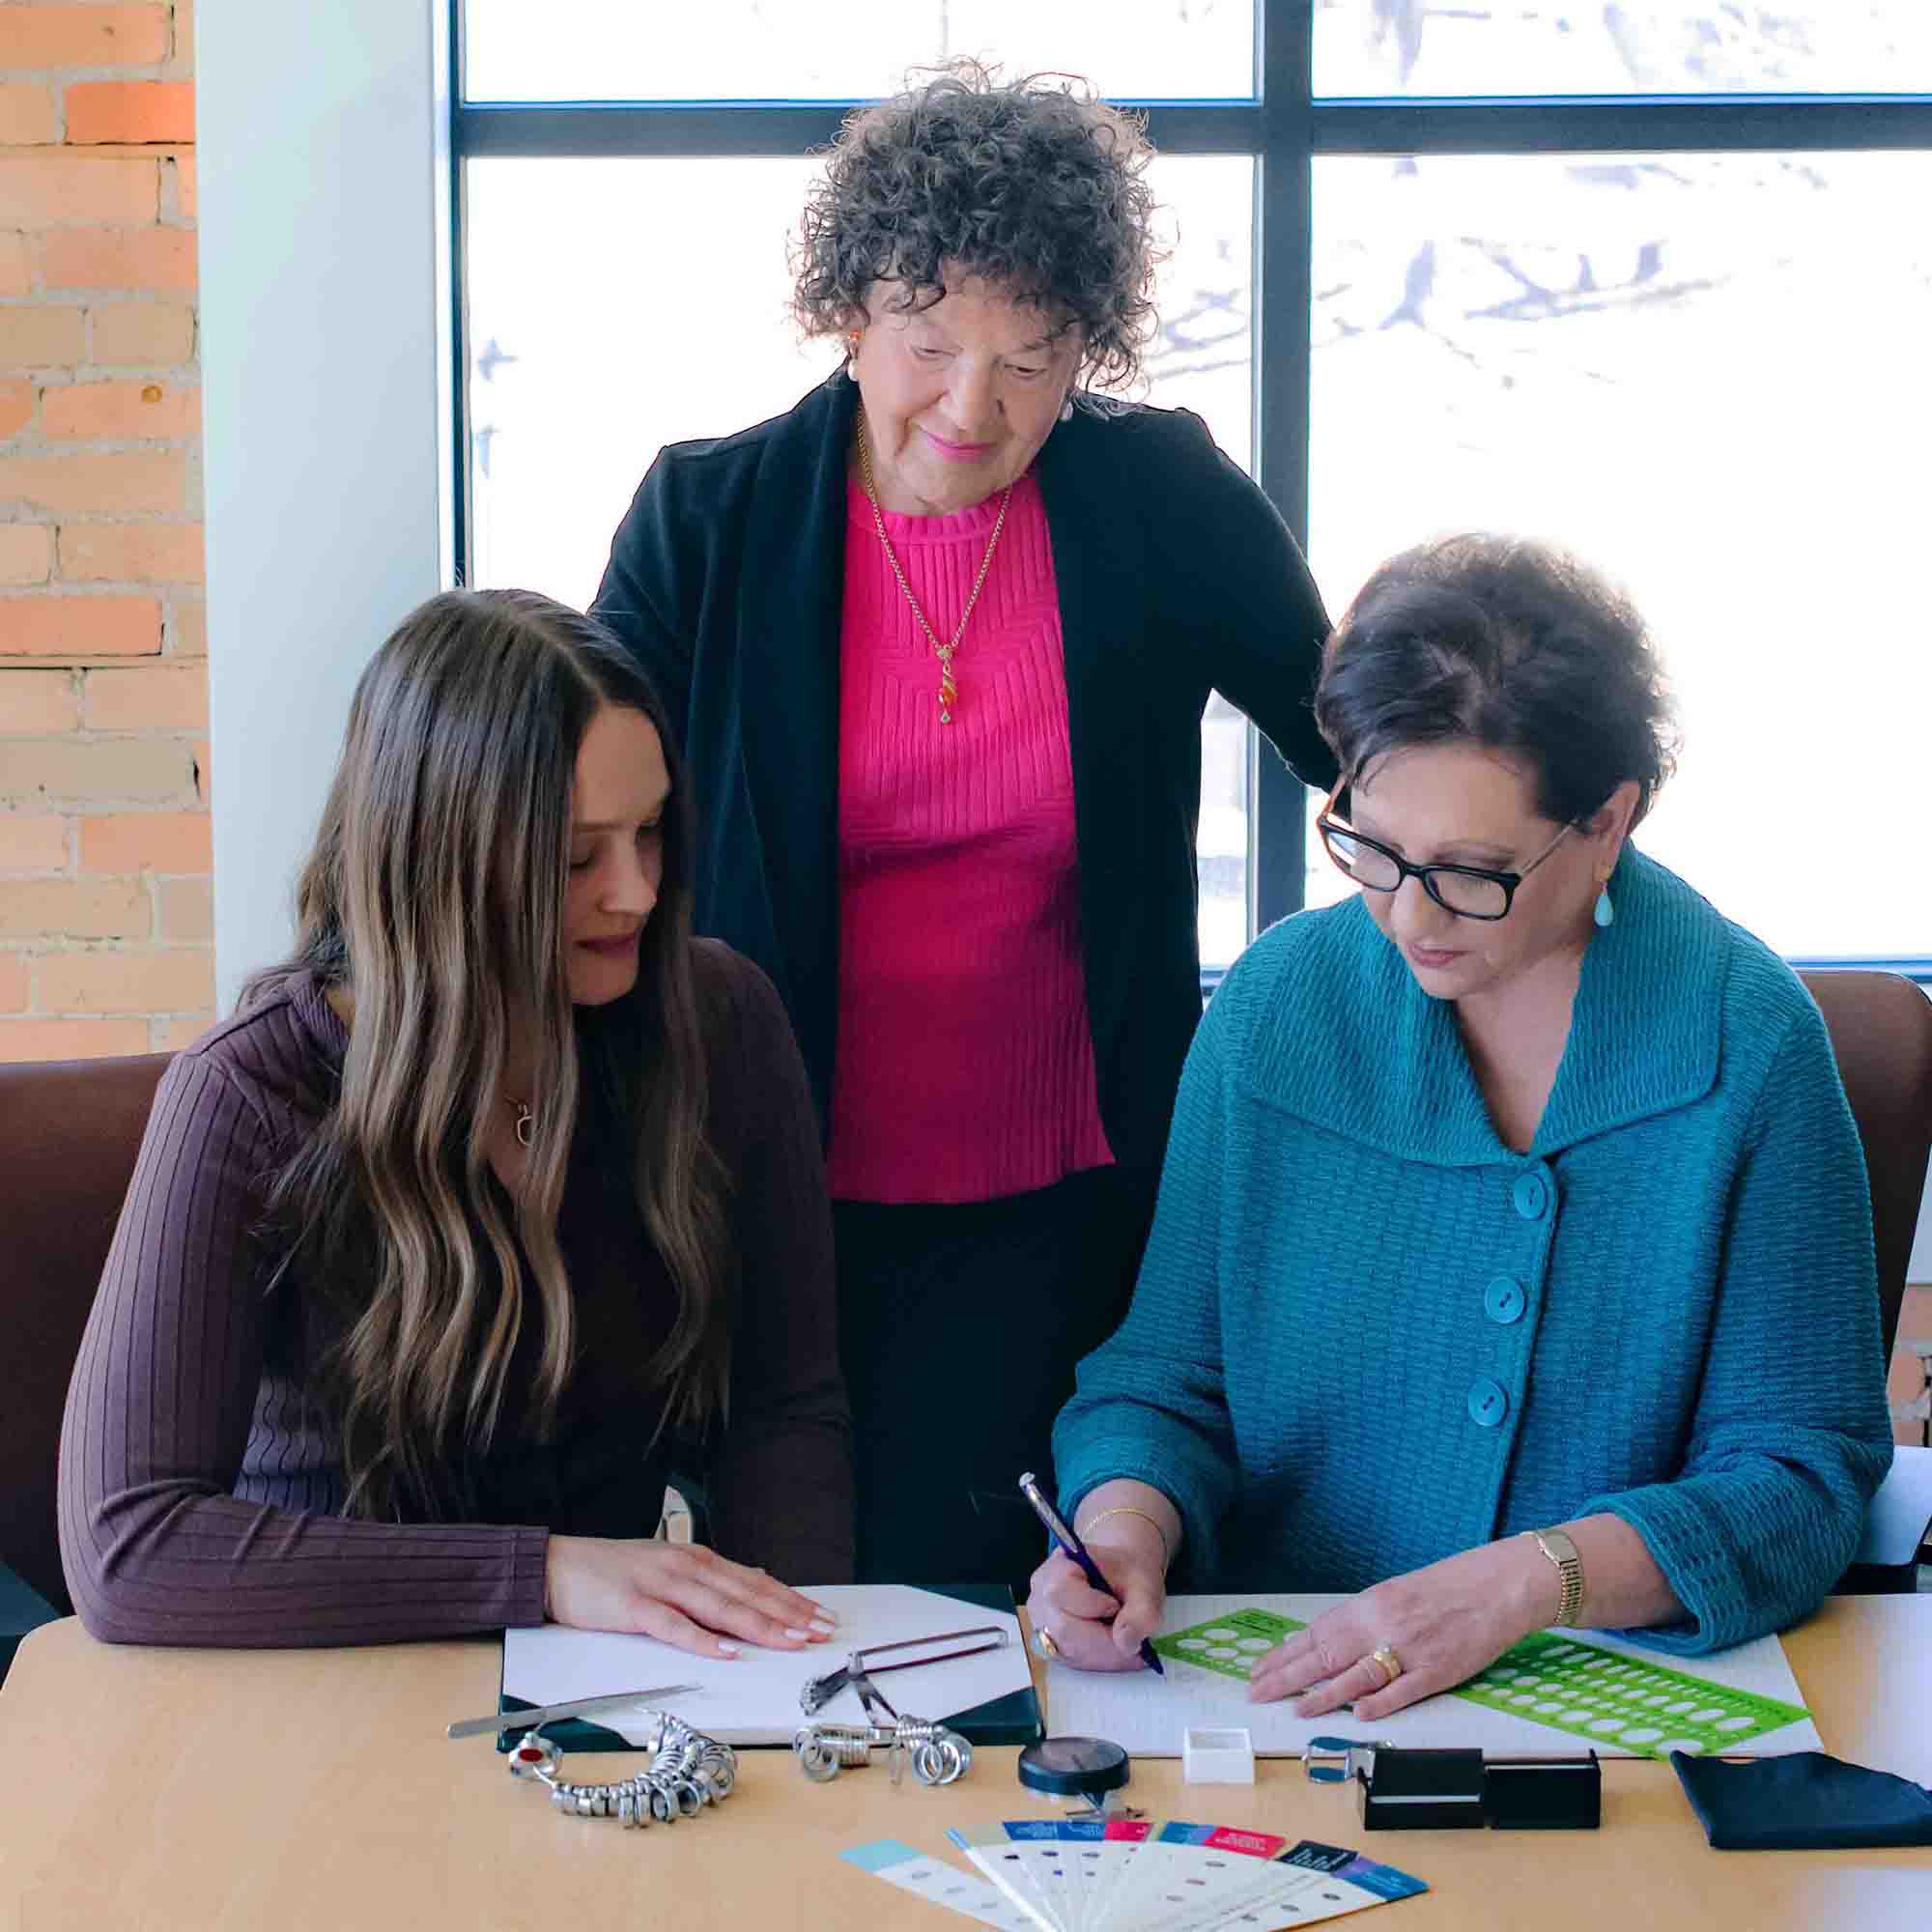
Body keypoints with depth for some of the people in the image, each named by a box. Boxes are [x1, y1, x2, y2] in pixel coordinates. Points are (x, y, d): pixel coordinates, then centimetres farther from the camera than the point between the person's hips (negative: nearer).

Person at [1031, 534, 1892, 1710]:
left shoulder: (1751, 1040, -6)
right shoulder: (1277, 1005, 1)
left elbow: (1801, 1472, -5)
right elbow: (1163, 1386, 7)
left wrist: (1530, 1580, -21)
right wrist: (1124, 1526, -15)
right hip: (1271, 1688, 0)